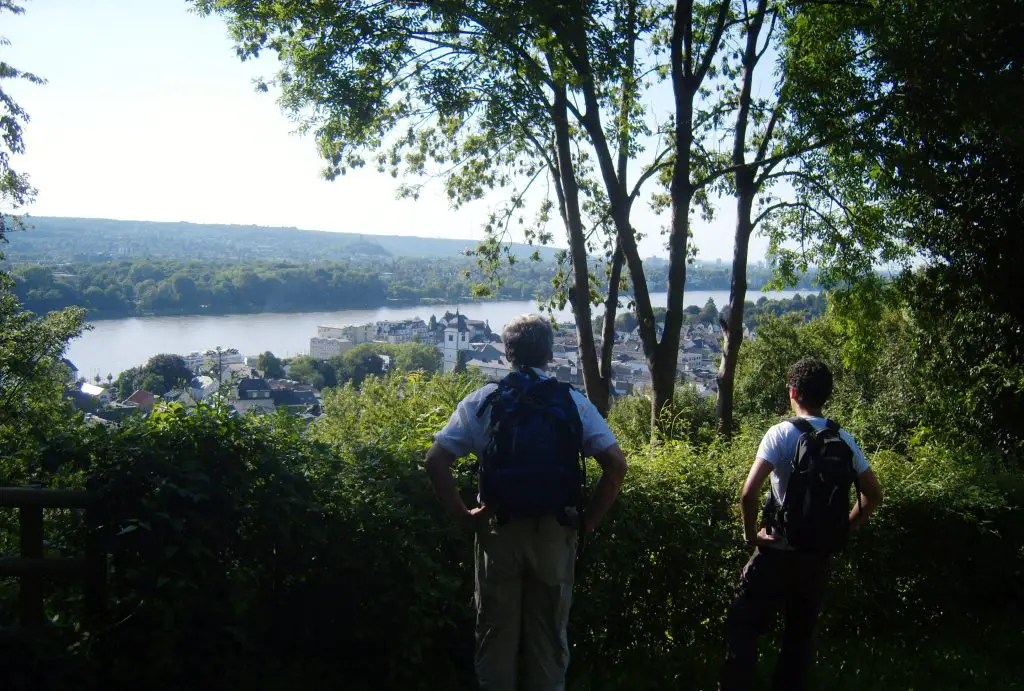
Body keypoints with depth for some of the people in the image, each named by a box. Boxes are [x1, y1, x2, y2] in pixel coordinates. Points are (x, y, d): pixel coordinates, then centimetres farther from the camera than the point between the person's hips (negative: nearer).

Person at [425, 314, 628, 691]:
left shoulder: (482, 401, 1)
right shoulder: (573, 402, 1)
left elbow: (435, 460, -6)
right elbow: (616, 464, -6)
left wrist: (462, 516, 1)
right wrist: (589, 519, 2)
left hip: (499, 531, 0)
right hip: (555, 533, 0)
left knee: (496, 634, 14)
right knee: (549, 637, 14)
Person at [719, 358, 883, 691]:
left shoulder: (782, 433, -13)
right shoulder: (844, 440, 3)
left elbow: (749, 493, -22)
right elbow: (873, 494, 10)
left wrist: (751, 535, -9)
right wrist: (843, 530, 14)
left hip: (779, 551, -5)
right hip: (820, 555, 5)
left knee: (742, 627, 6)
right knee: (801, 635, 16)